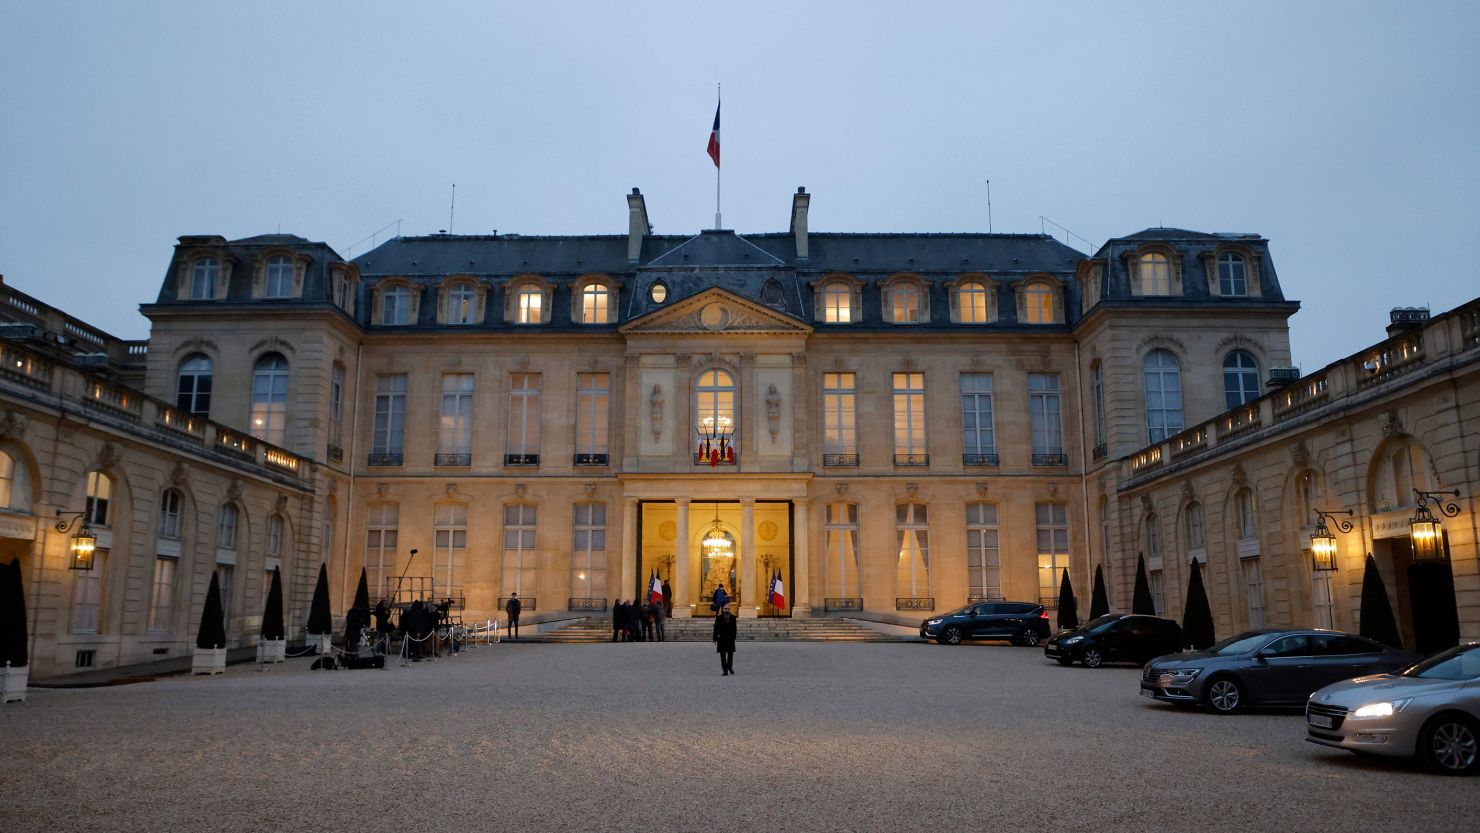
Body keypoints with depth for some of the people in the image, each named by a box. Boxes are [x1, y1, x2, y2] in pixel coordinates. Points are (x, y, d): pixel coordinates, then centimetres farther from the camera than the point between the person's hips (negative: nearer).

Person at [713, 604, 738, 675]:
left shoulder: (733, 617, 3)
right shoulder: (719, 618, -4)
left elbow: (734, 628, 7)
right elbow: (716, 629, -5)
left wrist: (734, 637, 5)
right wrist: (715, 639, -9)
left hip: (730, 639, 2)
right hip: (722, 639, -2)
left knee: (730, 654, 6)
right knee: (723, 656, 1)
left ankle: (730, 667, 30)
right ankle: (725, 670, 6)